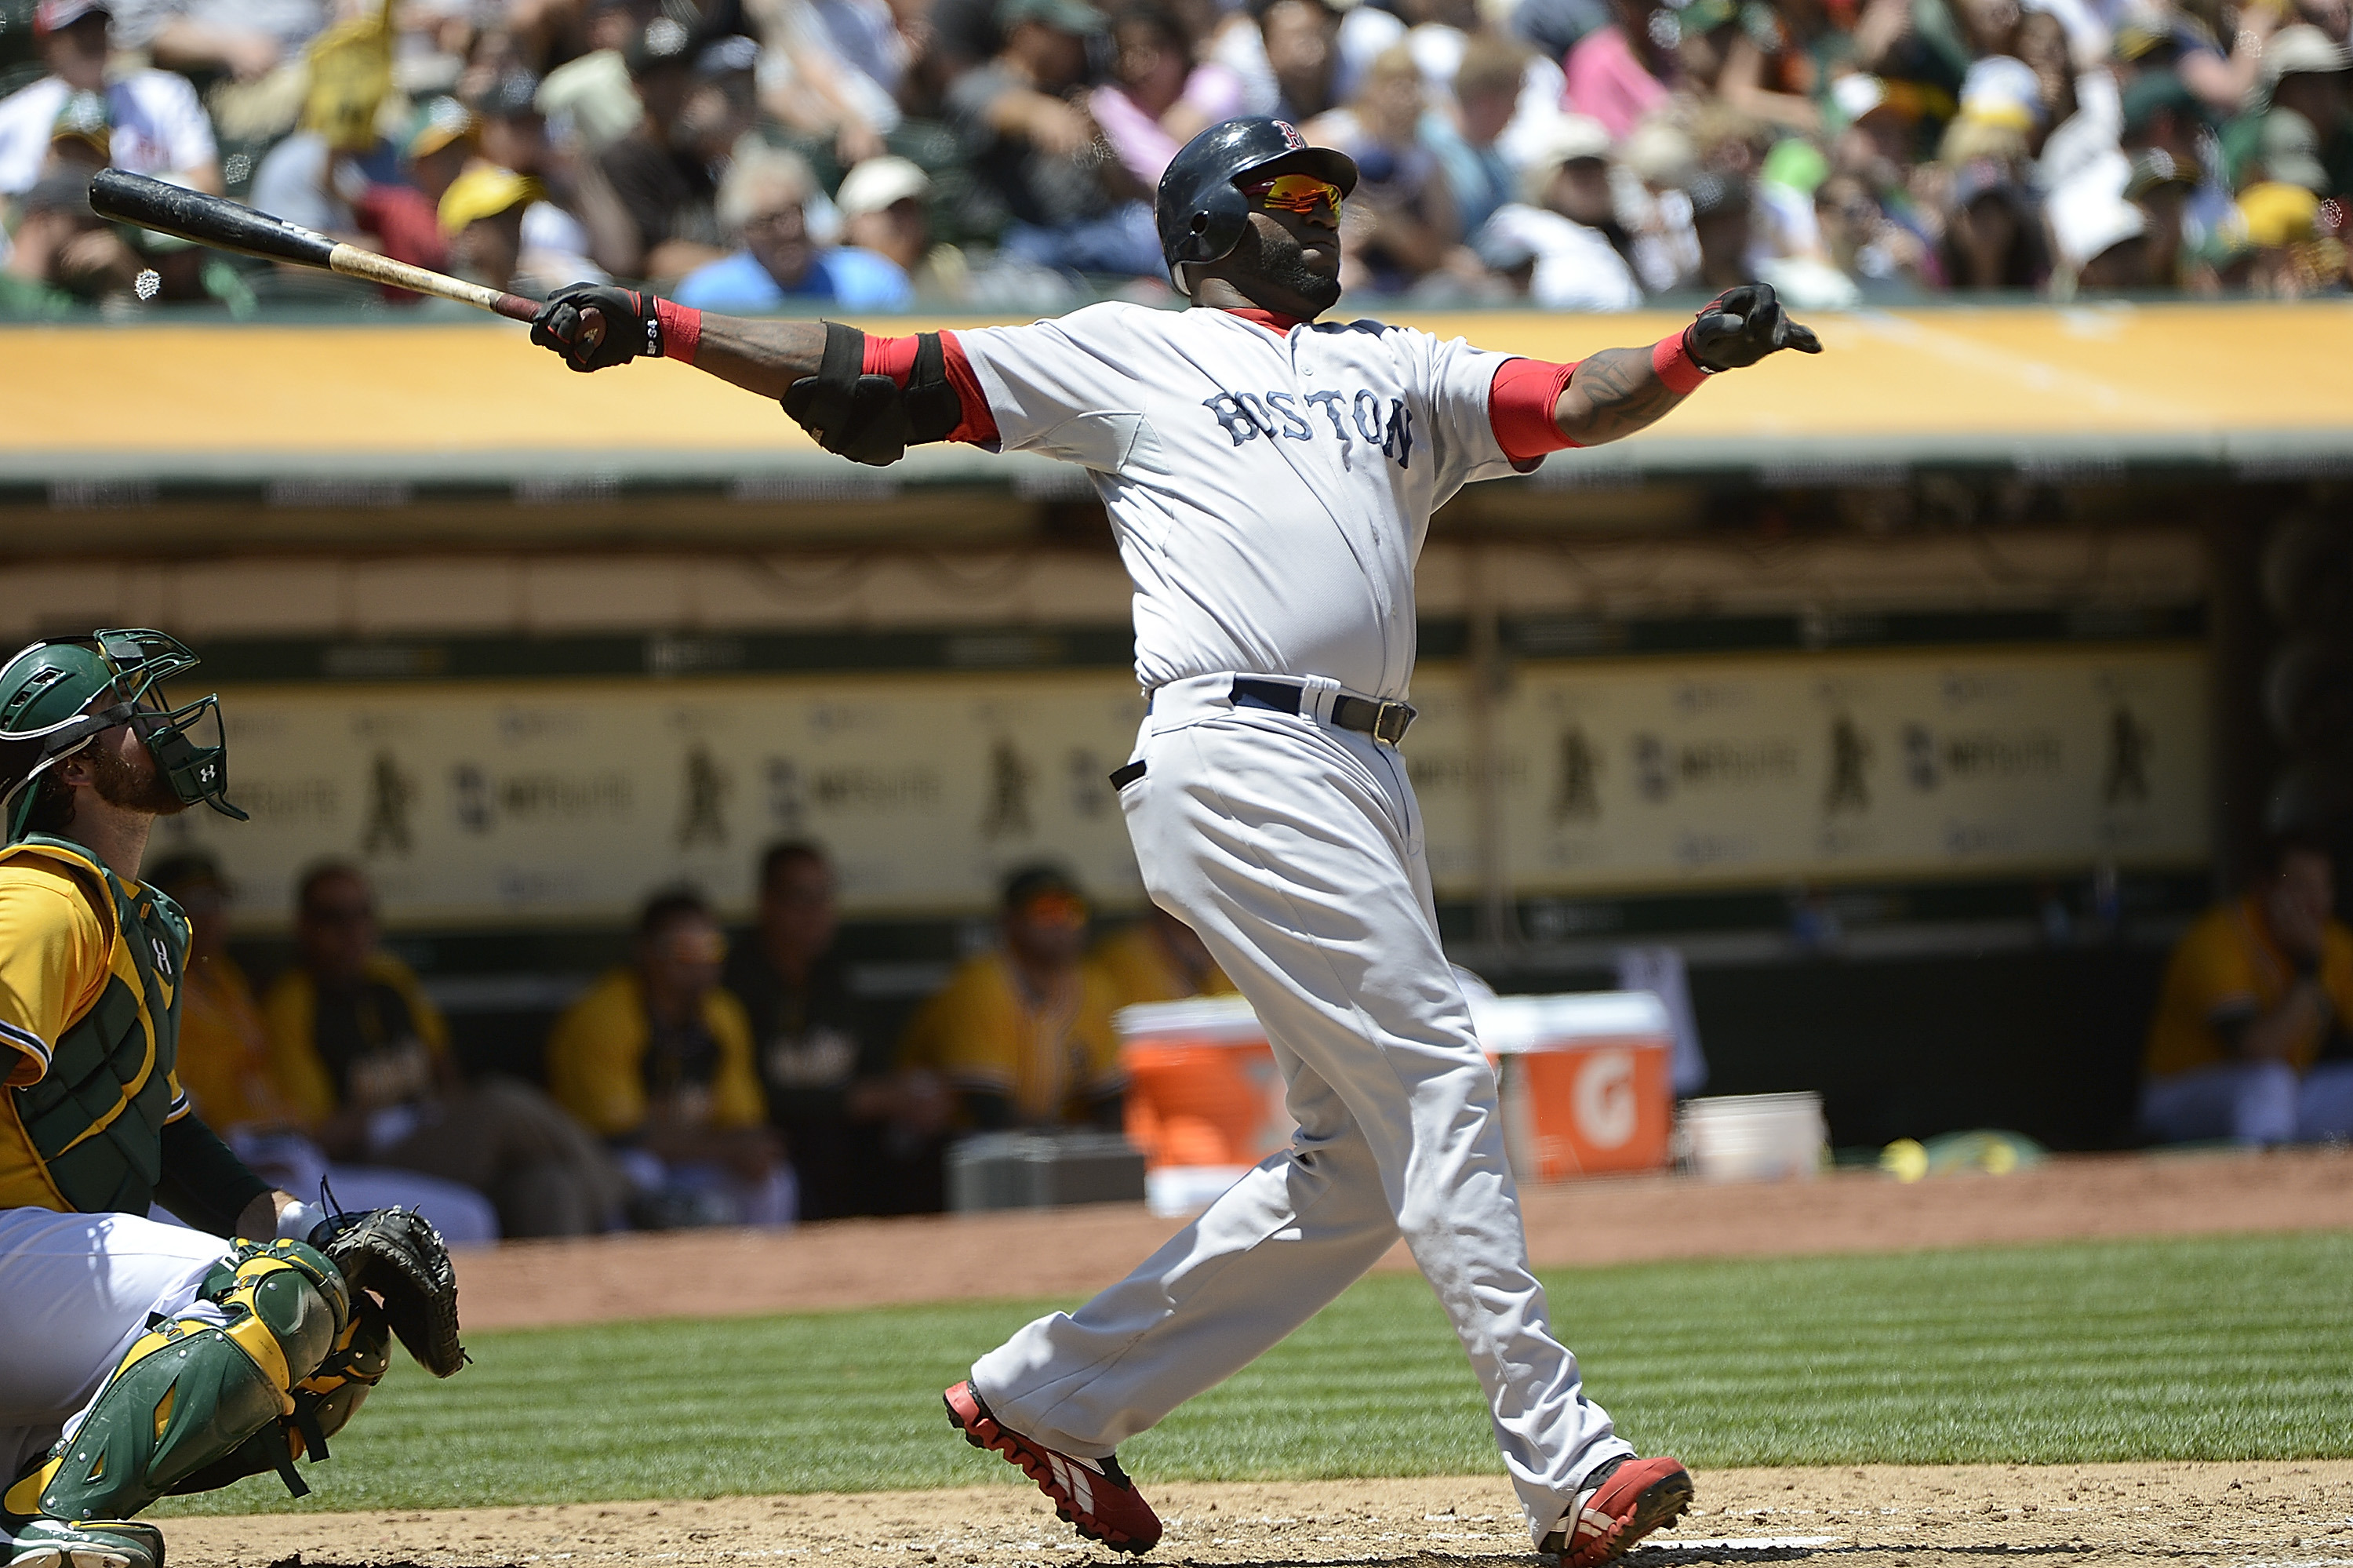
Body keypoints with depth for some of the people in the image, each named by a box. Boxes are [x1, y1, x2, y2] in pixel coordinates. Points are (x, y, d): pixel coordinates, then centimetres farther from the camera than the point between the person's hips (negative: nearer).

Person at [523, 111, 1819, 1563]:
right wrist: (658, 326, -1)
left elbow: (1572, 405, 12)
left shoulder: (1396, 370, 26)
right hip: (1239, 761, -7)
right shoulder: (1131, 354, 11)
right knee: (1436, 1075, -15)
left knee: (1362, 1161, 4)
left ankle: (1051, 1391, 16)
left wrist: (1700, 349, -9)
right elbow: (879, 380, 9)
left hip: (1369, 787, 7)